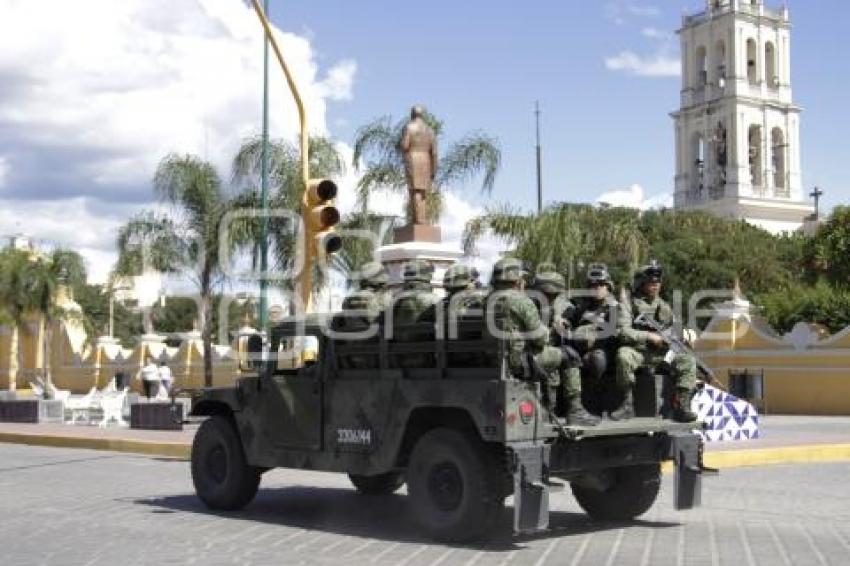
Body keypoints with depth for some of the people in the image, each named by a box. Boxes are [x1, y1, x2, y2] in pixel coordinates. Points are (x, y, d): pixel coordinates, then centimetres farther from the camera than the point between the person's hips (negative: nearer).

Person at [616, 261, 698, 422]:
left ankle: (680, 404, -17)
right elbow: (623, 333, -11)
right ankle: (628, 400, -21)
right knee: (623, 354, -37)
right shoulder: (630, 305, 1)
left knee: (688, 360, -15)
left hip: (661, 355, 5)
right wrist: (649, 336, -17)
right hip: (637, 353, -5)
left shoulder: (664, 307, 17)